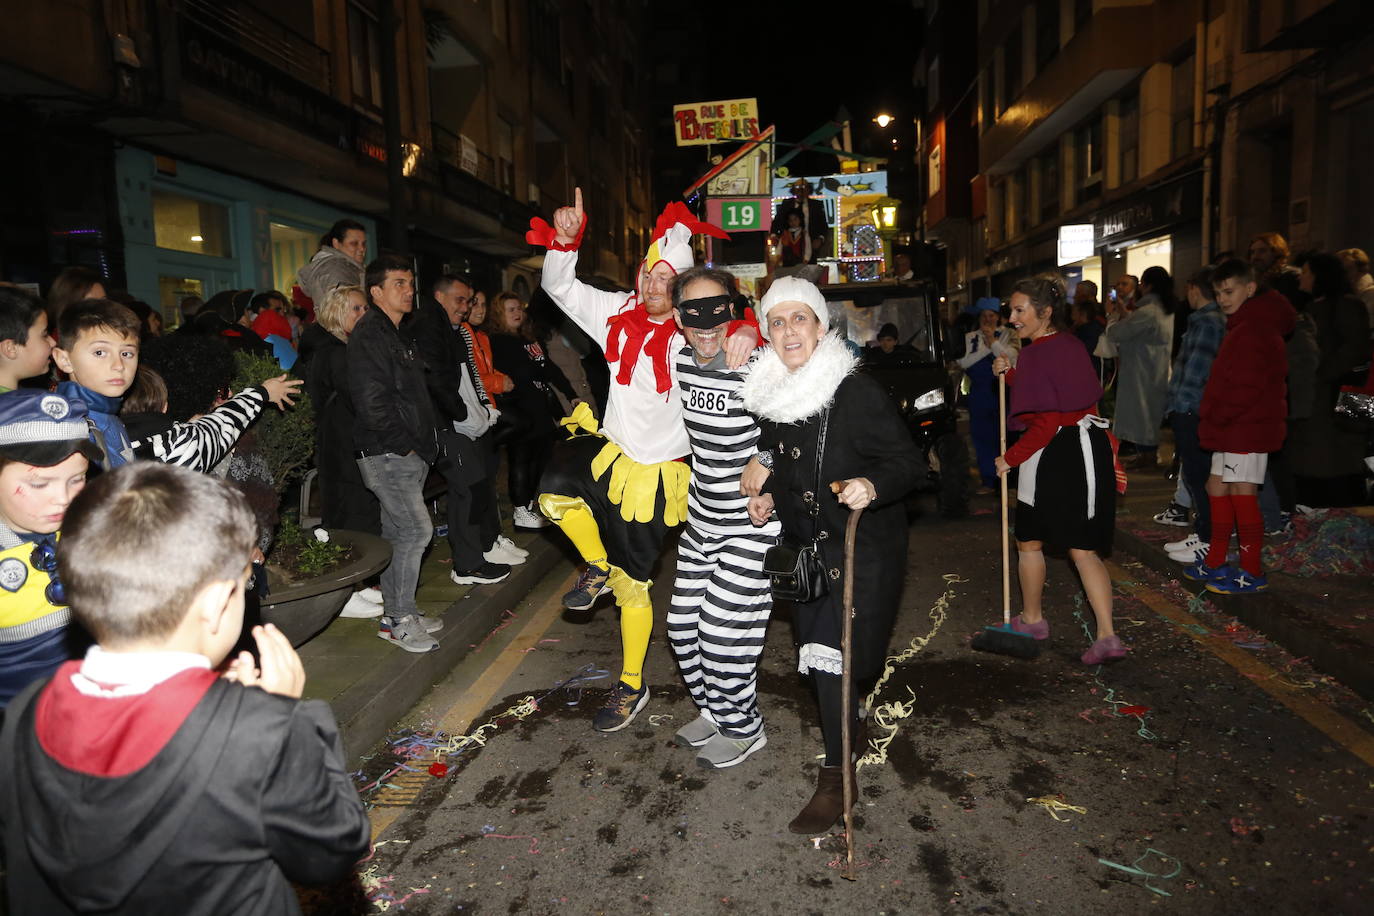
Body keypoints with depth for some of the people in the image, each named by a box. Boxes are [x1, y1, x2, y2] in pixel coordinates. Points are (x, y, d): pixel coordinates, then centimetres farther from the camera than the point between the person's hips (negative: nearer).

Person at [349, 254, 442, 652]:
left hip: (409, 454, 9)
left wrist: (423, 446, 13)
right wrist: (404, 444, -16)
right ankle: (401, 619, -1)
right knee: (417, 530, -11)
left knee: (397, 533, 12)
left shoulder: (398, 335, 20)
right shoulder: (368, 333, -10)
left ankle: (397, 613, 21)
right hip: (386, 454, -9)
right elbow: (370, 401, -20)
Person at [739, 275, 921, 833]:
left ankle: (834, 781, 7)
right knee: (816, 651, 17)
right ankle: (838, 731, 44)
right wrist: (769, 496, -1)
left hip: (862, 544, -6)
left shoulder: (856, 392, -20)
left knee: (830, 654, -10)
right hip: (804, 542, 6)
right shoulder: (768, 395, -1)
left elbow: (908, 461, -17)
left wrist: (874, 486, -36)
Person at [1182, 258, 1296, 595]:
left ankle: (1252, 573, 4)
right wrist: (1212, 418, 12)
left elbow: (1245, 387, -23)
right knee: (1217, 486, 13)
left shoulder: (1253, 330, -16)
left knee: (1241, 491, -5)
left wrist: (1214, 417, -14)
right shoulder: (1241, 327, 18)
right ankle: (1215, 563, 22)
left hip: (1247, 426, -10)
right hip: (1233, 426, 10)